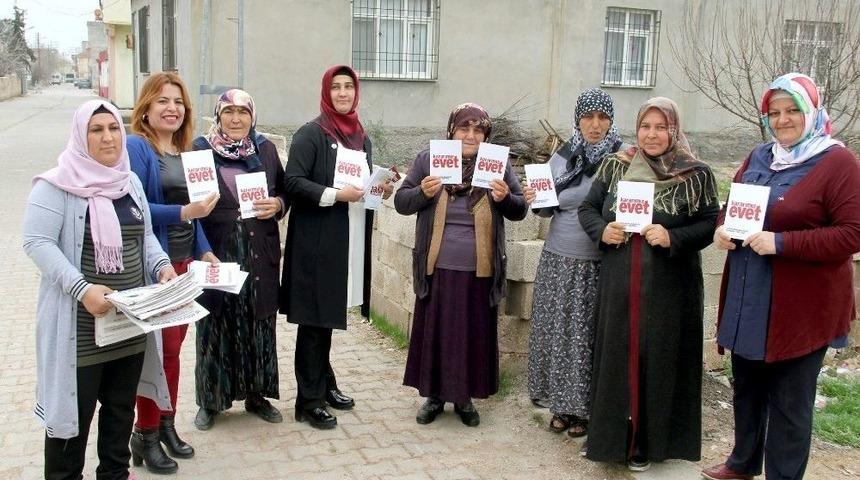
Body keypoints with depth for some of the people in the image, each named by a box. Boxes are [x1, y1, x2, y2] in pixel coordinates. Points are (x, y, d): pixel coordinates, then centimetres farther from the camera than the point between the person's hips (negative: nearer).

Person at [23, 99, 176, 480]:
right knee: (74, 408, 5)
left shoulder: (130, 181, 11)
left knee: (122, 406, 17)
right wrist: (81, 288, -27)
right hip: (80, 324, -6)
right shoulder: (56, 185, -11)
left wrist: (161, 265, -3)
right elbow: (37, 242, -18)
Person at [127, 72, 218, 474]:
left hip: (184, 263, 7)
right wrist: (182, 213, -23)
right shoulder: (136, 148, -10)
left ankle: (166, 424, 29)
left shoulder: (185, 151, 11)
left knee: (173, 346, 15)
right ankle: (145, 434, 17)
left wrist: (204, 251, 9)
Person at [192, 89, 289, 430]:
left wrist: (277, 205, -7)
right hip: (216, 252, -2)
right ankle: (210, 399, 20)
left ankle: (257, 394, 25)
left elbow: (285, 193, 13)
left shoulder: (266, 149, 8)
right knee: (216, 324, 5)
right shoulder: (200, 148, 0)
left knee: (259, 322, 10)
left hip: (260, 252, 3)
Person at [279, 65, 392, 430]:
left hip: (351, 239, 7)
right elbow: (293, 181, -14)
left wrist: (379, 190, 2)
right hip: (317, 239, -7)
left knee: (329, 314, 16)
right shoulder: (311, 133, -7)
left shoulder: (361, 137, 15)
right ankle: (308, 400, 7)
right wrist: (335, 195, -22)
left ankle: (324, 384, 29)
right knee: (314, 318, -1)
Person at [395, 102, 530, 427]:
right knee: (434, 331, 8)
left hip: (479, 271, 0)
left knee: (474, 334, 8)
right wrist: (423, 192, -16)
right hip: (437, 268, 0)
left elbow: (520, 210, 7)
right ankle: (433, 394, 25)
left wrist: (505, 198, -15)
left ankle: (464, 397, 25)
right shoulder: (427, 160, 3)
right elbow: (401, 202, 3)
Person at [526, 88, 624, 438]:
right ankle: (562, 405, 26)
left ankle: (585, 409, 23)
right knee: (558, 331, 10)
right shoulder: (561, 158, 6)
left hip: (599, 264, -3)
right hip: (559, 261, 3)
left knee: (590, 335, 6)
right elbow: (548, 210, 11)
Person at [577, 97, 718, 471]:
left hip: (668, 287, -2)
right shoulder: (614, 166, 6)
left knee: (658, 359, 5)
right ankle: (608, 435, 23)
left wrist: (673, 238, -18)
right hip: (618, 283, 2)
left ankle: (647, 442, 20)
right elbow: (587, 208, 12)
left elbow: (711, 223, -3)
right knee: (615, 355, 8)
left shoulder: (696, 175, -2)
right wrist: (602, 231, -8)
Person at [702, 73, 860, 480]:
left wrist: (781, 242, -24)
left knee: (789, 401, 6)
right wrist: (721, 230, -3)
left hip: (801, 307, -7)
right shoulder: (759, 158, 11)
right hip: (747, 302, 7)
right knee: (747, 388, 21)